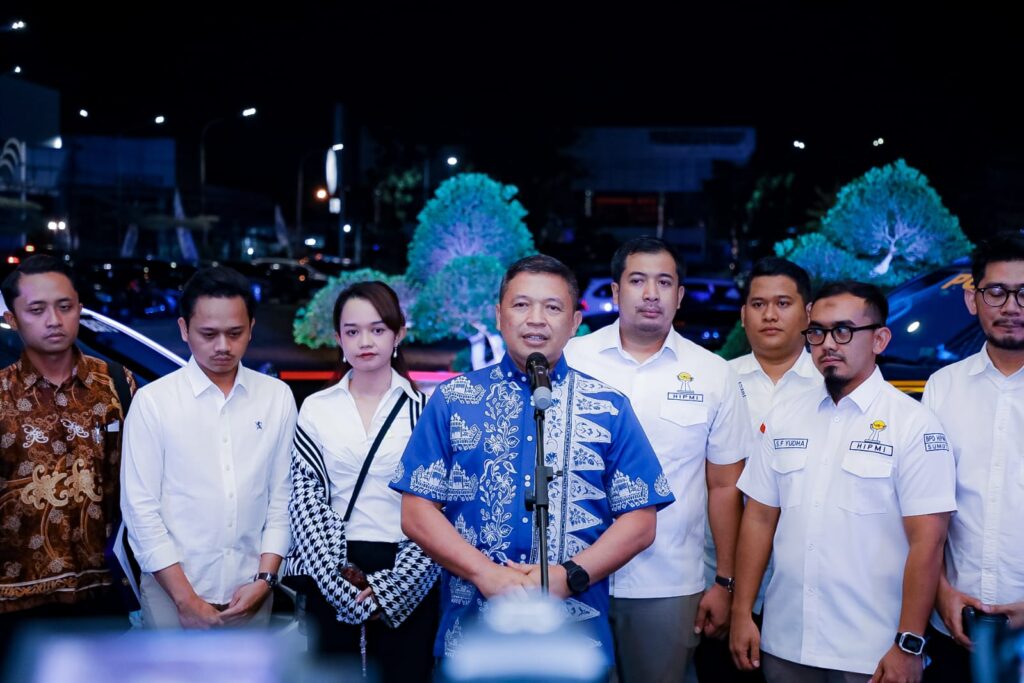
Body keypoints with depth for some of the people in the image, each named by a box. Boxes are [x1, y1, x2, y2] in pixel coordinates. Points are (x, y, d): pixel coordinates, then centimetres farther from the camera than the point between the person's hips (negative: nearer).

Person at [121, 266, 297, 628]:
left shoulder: (278, 398, 2)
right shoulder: (152, 401, -6)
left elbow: (283, 495, 3)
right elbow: (141, 508, -7)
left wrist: (264, 579, -5)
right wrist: (186, 598, -10)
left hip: (250, 591, 2)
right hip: (172, 593, -2)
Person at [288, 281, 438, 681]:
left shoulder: (424, 409, 0)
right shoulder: (316, 409, 4)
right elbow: (306, 503, 0)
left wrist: (390, 587, -10)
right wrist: (346, 587, -9)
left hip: (406, 586, -1)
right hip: (333, 582, 1)